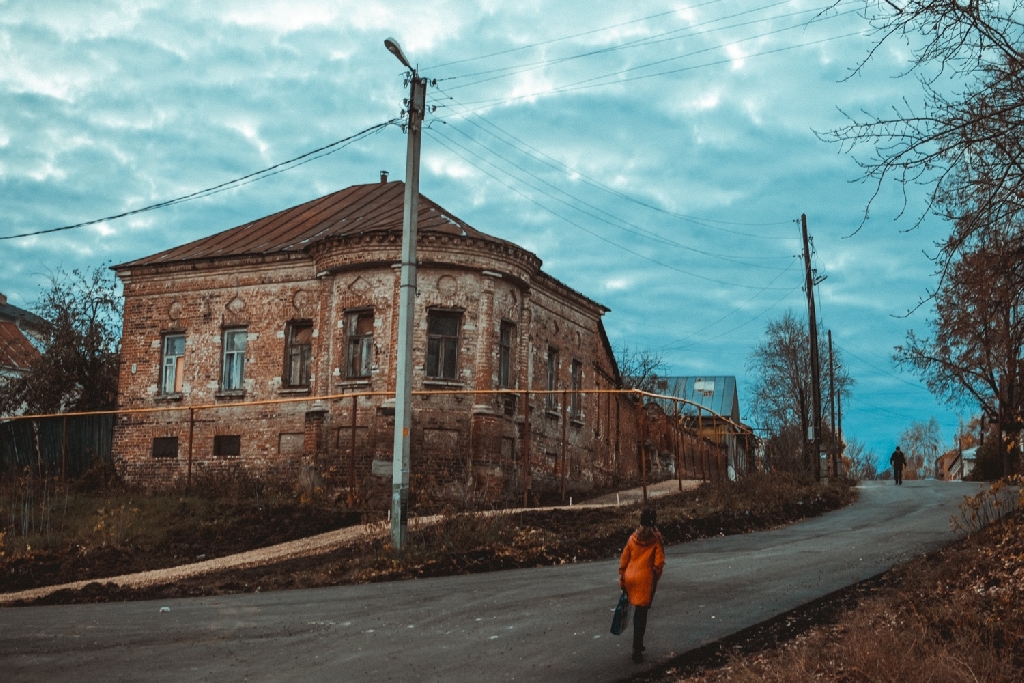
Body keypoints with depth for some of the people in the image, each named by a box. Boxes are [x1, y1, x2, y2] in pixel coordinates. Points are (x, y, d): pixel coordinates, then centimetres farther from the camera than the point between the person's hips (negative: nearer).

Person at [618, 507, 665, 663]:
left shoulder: (633, 538, 3)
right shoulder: (656, 539, -7)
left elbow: (623, 560, 5)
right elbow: (659, 563, -9)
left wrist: (622, 580, 13)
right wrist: (656, 579, 6)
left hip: (630, 577, 4)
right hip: (645, 579, -4)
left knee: (638, 611, 22)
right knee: (641, 614, -1)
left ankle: (637, 645, 32)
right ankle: (637, 650, -4)